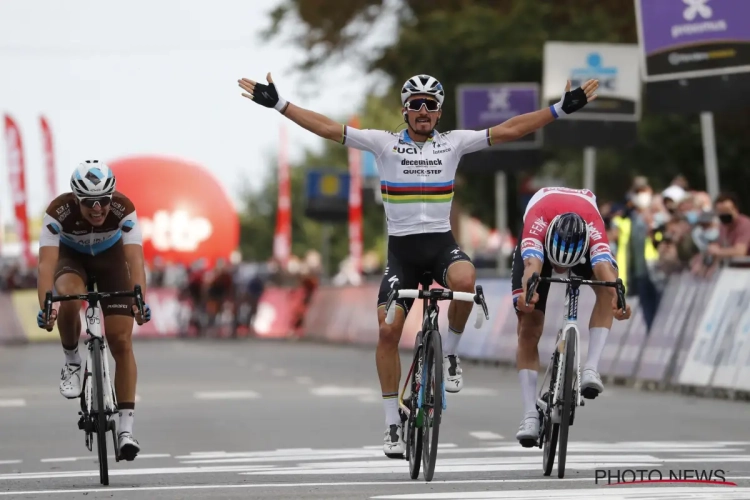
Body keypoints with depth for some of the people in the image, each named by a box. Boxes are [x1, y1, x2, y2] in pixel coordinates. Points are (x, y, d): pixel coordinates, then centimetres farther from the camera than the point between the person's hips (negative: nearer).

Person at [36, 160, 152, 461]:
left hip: (110, 257, 1)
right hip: (71, 257, 0)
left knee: (121, 343, -9)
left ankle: (126, 428, -5)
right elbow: (47, 263, -42)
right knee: (69, 299, -36)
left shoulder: (123, 209, -33)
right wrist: (45, 307, -56)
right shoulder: (59, 212, -35)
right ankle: (71, 361, -8)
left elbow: (135, 259, -41)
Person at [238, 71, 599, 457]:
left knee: (464, 281, -34)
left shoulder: (453, 143, 5)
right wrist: (277, 103, -9)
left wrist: (562, 109, -5)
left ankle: (449, 353, -7)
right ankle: (393, 422, 1)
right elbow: (327, 128, -2)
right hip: (401, 248, 0)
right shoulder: (385, 144, 2)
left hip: (442, 243, 0)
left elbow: (508, 131, 1)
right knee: (388, 329, -10)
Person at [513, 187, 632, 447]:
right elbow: (532, 264, -59)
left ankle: (591, 368, -33)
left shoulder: (594, 228, -42)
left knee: (606, 289, -32)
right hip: (541, 240, 0)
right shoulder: (537, 223, -43)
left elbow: (604, 267, -56)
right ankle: (530, 414, -13)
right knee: (528, 330, -11)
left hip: (583, 241, 0)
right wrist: (527, 291, -80)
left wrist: (617, 298, -76)